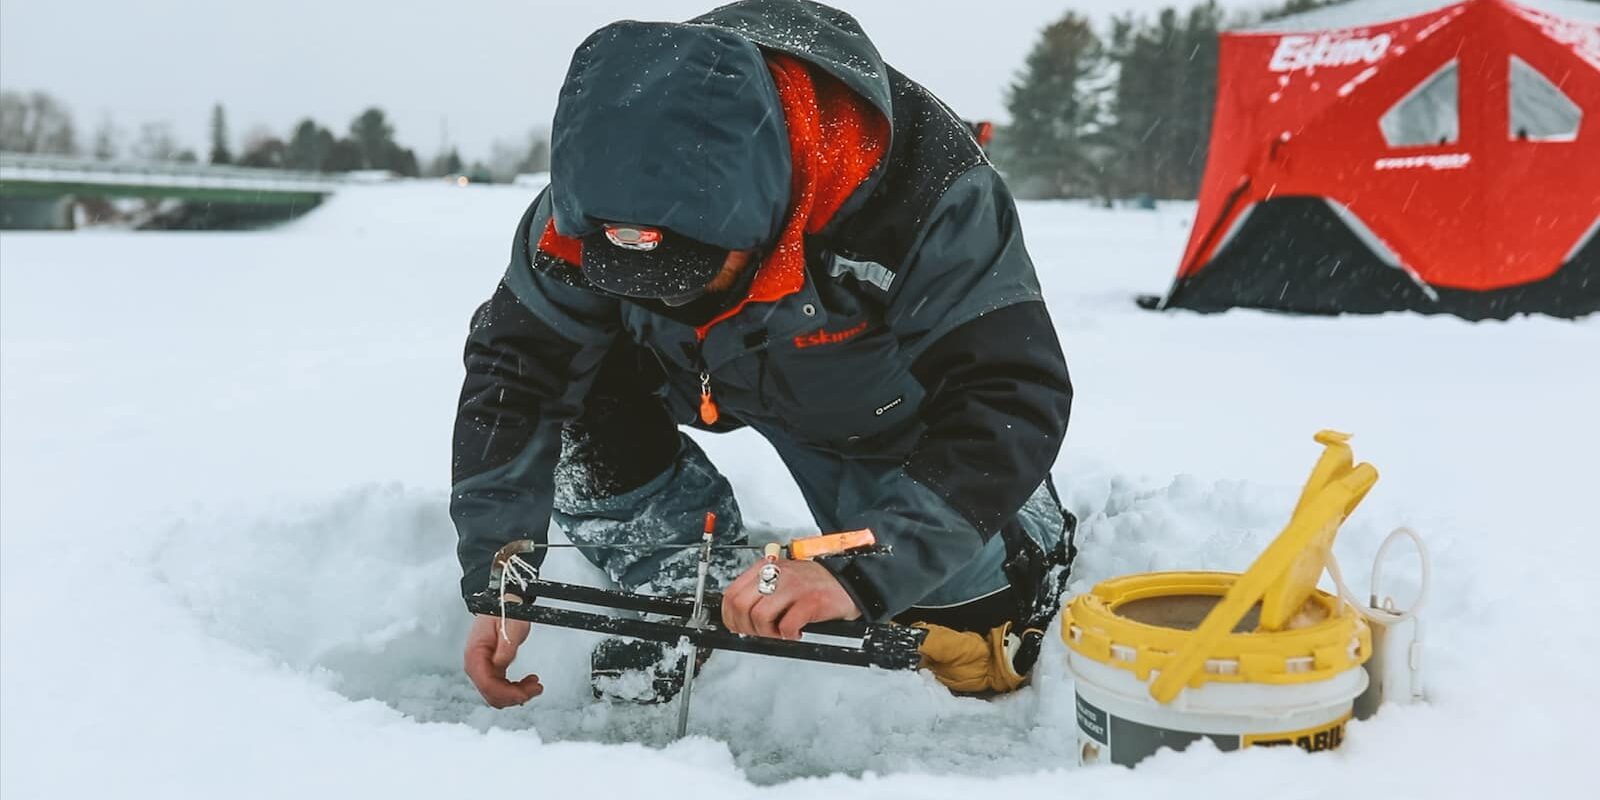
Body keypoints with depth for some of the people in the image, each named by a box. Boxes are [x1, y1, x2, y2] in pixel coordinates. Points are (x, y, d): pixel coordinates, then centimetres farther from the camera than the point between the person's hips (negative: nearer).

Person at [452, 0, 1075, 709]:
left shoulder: (919, 180, -42)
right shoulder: (592, 200, -29)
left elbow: (1012, 399, -42)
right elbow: (515, 368, -18)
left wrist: (860, 571, -52)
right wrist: (497, 576, -22)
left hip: (882, 403, -3)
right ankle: (689, 602, -1)